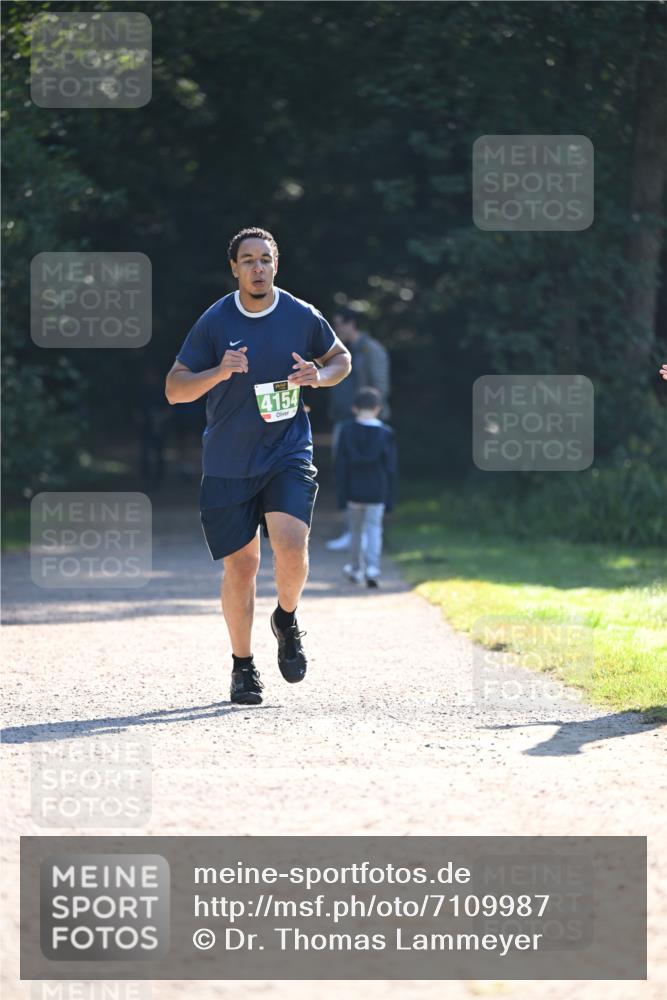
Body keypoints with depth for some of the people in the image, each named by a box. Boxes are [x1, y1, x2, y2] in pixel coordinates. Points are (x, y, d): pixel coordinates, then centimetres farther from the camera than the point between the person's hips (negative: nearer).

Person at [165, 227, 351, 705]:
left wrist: (319, 376, -7)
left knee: (291, 547, -20)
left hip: (288, 455, 0)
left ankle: (287, 619, 11)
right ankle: (243, 664, 21)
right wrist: (219, 372, -24)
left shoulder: (303, 317, -1)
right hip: (228, 464, 0)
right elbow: (174, 389, -5)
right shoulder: (214, 322, -5)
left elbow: (341, 358, 16)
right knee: (240, 567, 1)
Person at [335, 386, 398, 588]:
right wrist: (390, 498, 6)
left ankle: (356, 569, 26)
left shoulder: (347, 430, -3)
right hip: (377, 493, -1)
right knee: (374, 529, 1)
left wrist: (341, 495, 2)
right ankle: (372, 567, -19)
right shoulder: (386, 433, -3)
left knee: (356, 530, 14)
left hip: (353, 492, 1)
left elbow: (341, 465, -2)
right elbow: (391, 468, -1)